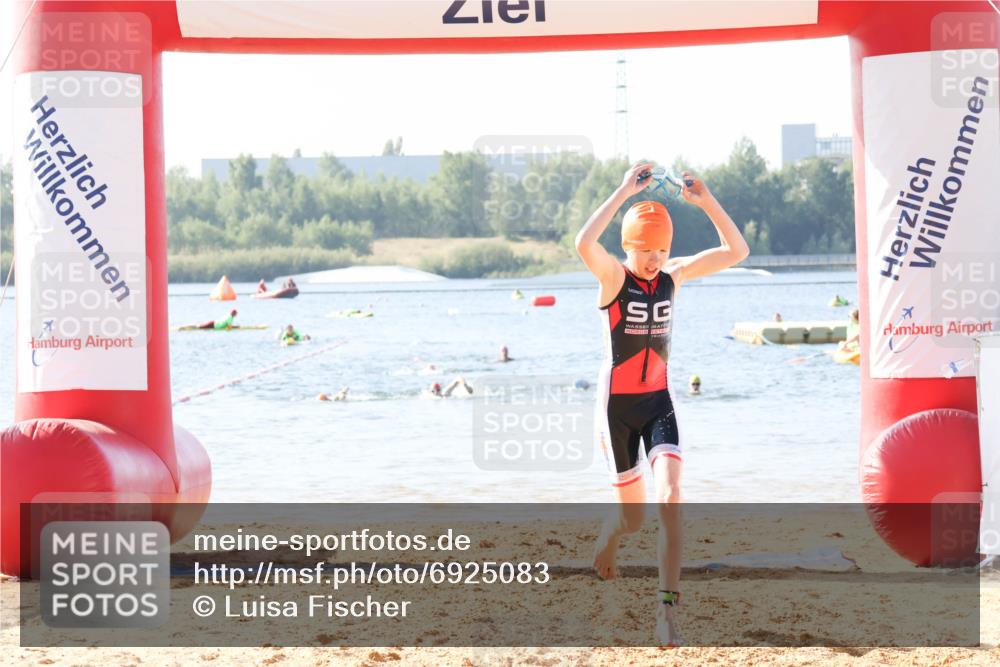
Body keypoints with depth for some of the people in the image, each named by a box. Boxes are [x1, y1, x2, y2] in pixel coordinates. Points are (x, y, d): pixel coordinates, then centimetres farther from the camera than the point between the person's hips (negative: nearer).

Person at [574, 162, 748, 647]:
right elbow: (584, 244, -34)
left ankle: (667, 608, -16)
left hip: (659, 403, 3)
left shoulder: (673, 276, 1)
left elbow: (736, 251, -2)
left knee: (669, 500, -17)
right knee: (632, 517, 7)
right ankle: (606, 543, 44)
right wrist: (625, 192, -32)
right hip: (617, 405, -3)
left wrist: (706, 202, -13)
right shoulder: (613, 278, -11)